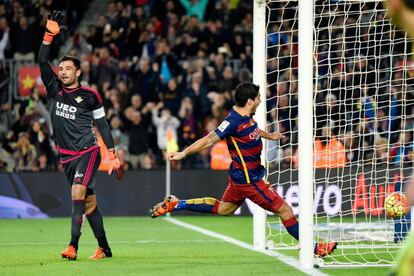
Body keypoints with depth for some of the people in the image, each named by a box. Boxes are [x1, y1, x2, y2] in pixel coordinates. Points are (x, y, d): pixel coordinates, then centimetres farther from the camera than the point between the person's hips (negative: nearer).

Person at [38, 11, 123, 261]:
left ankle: (73, 246, -30)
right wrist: (50, 35, -14)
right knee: (89, 202, 9)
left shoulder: (90, 96, -2)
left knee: (78, 194, -22)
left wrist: (113, 155, 1)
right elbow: (43, 62, -5)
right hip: (67, 156, 4)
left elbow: (102, 125, 3)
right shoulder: (54, 89, 6)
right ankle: (104, 249, 16)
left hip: (88, 151, -4)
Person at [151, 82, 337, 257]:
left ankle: (175, 205, 25)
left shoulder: (246, 116, 2)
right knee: (285, 210, -3)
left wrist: (269, 136, 44)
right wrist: (183, 154, -28)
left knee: (223, 209, 26)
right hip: (248, 179, -10)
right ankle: (315, 249, 6)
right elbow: (210, 139, -26)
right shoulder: (234, 121, -26)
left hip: (241, 176, 10)